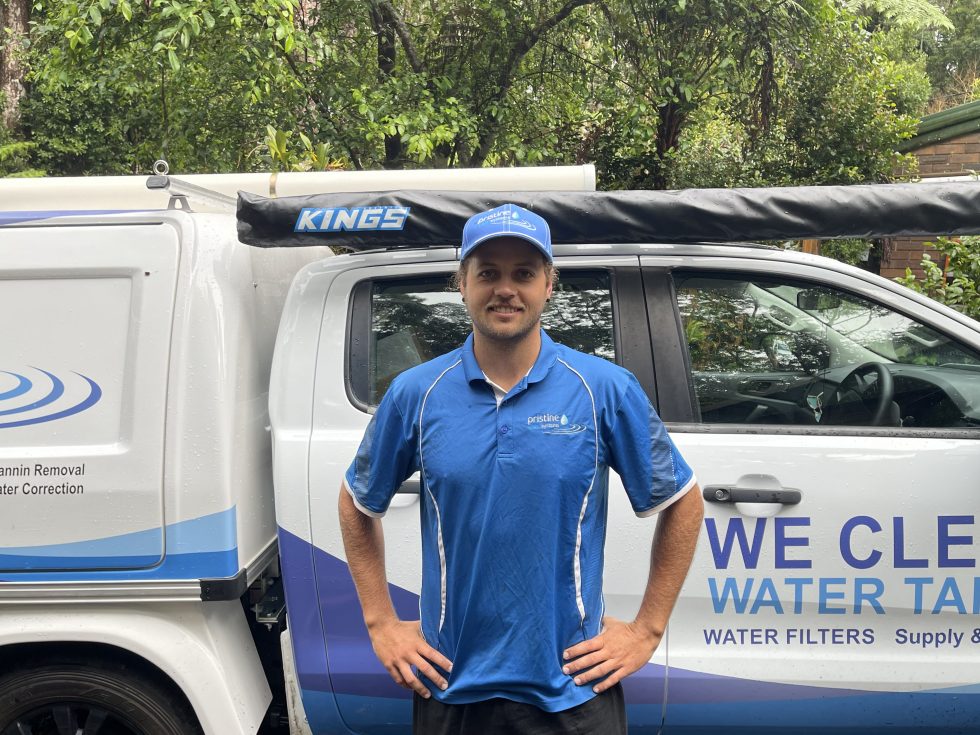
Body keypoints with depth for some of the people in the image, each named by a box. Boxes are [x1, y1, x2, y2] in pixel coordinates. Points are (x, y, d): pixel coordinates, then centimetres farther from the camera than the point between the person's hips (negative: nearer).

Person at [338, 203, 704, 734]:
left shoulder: (607, 390, -5)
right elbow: (358, 503, 12)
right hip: (450, 689, 2)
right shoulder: (415, 394, -1)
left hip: (573, 689, -1)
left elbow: (681, 503, 4)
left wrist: (647, 629, 2)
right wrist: (381, 624, 7)